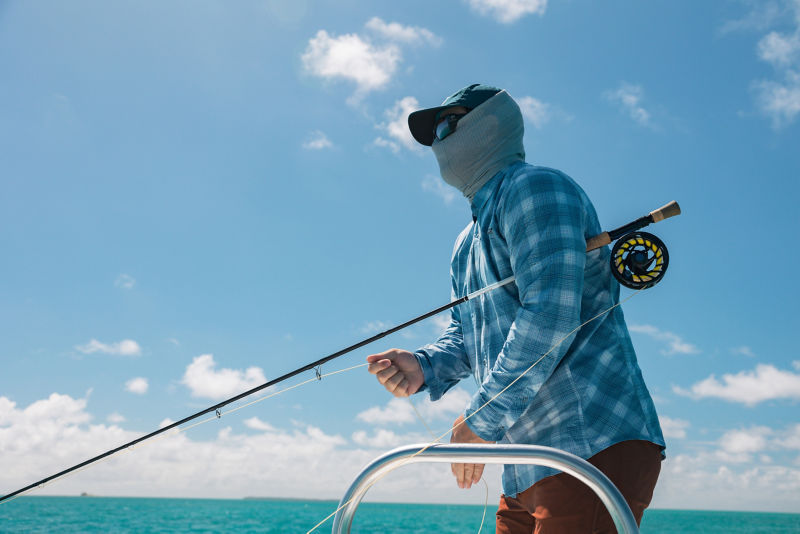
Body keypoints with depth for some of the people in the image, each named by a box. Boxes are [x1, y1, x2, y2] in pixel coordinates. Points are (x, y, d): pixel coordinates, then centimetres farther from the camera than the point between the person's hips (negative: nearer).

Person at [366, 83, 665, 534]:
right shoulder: (467, 246, 22)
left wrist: (482, 421, -16)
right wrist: (424, 368, -1)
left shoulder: (534, 187, -9)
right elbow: (464, 335, 21)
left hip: (596, 449, -9)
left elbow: (551, 316, -21)